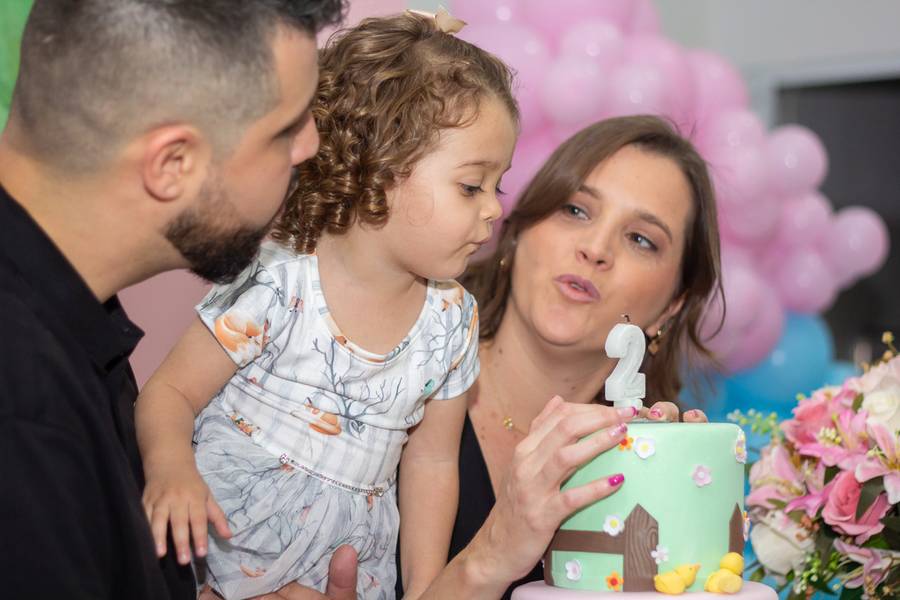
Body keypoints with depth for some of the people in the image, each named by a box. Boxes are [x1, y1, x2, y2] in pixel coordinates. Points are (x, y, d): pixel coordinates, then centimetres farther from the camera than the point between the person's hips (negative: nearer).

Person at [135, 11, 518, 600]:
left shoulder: (452, 319, -3)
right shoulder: (278, 287, -17)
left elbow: (431, 461, 6)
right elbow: (170, 393, -10)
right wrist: (170, 466, -30)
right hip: (214, 548, -4)